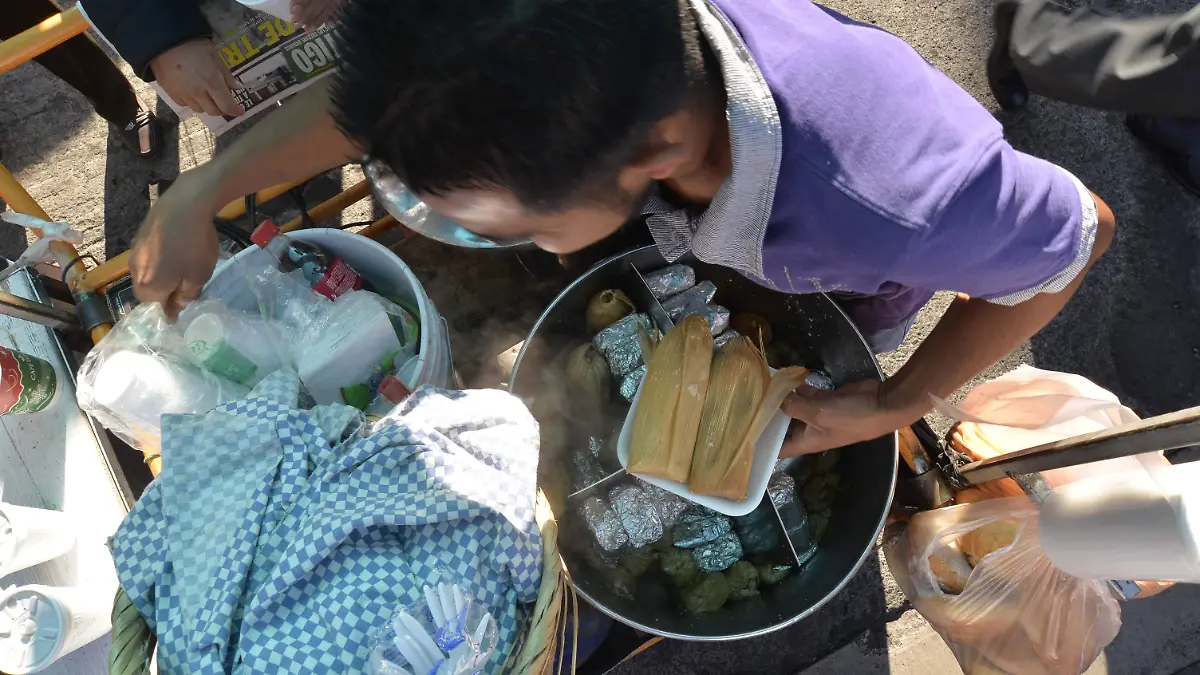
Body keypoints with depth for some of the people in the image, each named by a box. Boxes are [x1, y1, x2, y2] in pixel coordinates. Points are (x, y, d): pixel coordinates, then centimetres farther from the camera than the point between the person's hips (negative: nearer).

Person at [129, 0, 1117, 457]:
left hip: (839, 305, -2)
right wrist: (202, 193, -17)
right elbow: (400, 87, -22)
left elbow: (1082, 234, -27)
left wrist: (895, 408, -24)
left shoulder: (900, 208, -50)